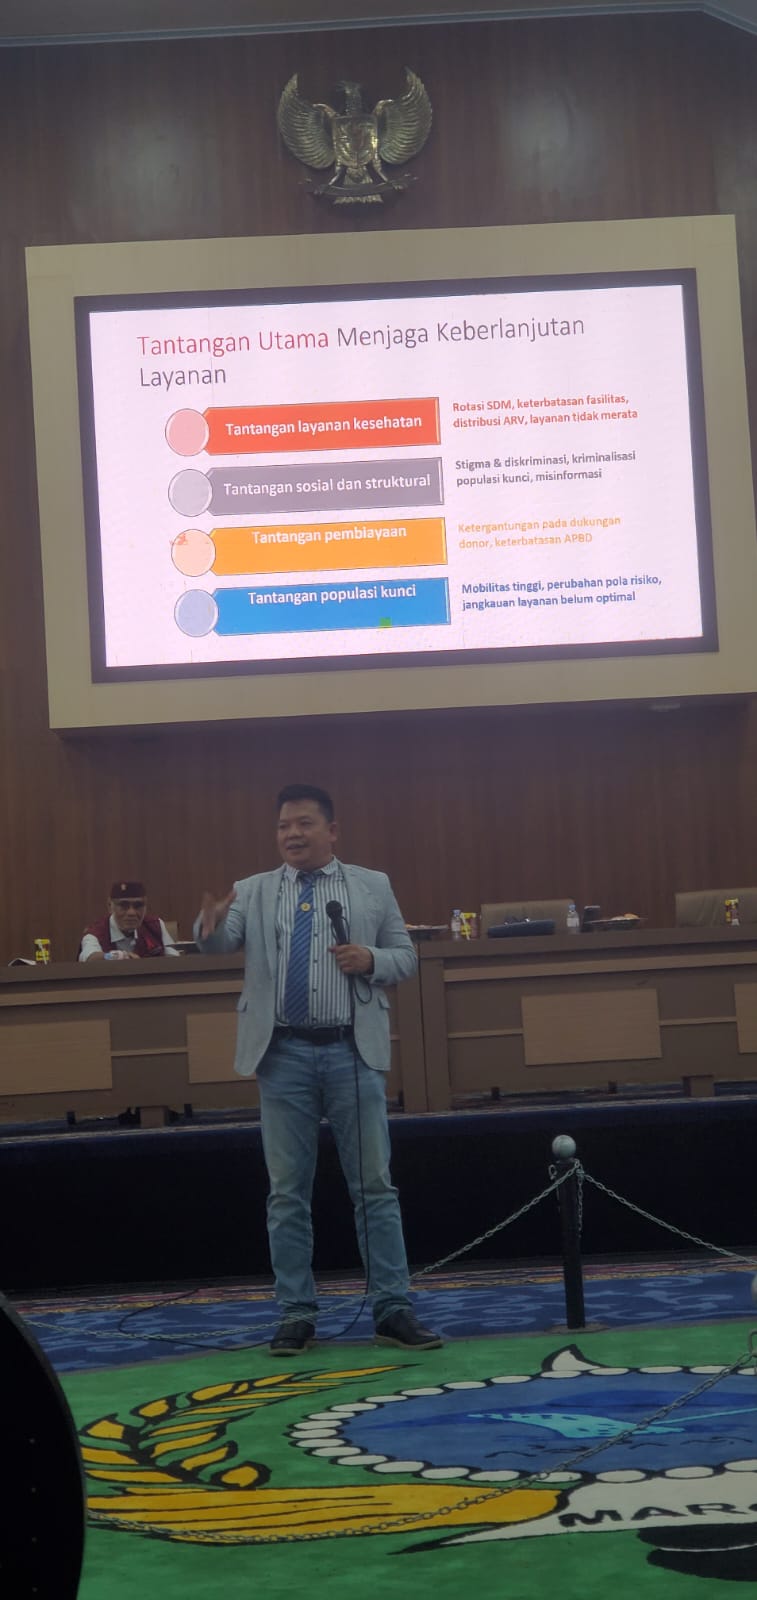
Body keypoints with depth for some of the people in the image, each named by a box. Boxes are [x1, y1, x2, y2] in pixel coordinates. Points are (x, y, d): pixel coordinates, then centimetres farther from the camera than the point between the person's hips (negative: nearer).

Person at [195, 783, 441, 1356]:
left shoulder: (373, 886, 8)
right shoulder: (253, 891, 7)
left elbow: (406, 957, 10)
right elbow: (220, 942, -10)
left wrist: (371, 960, -12)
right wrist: (210, 924, -34)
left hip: (351, 1051, 0)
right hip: (284, 1054, 1)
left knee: (374, 1185, 2)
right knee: (287, 1191, 5)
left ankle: (394, 1309, 9)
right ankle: (297, 1314, 13)